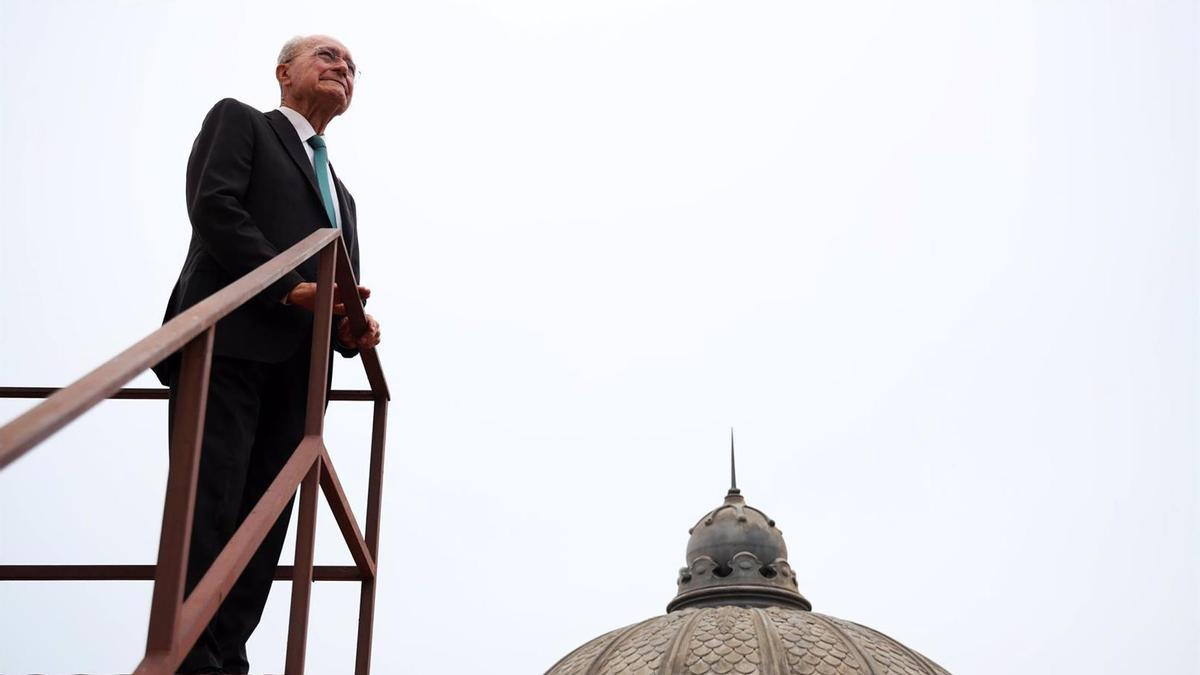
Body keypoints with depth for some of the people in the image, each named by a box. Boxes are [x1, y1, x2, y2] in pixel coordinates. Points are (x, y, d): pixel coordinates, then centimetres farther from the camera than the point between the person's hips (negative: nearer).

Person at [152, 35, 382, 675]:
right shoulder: (238, 120, 14)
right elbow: (213, 207, -6)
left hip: (295, 372, 7)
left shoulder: (340, 194, 33)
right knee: (209, 510, -15)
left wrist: (351, 329, 4)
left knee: (263, 523, -2)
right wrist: (290, 289, -14)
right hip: (228, 345, -7)